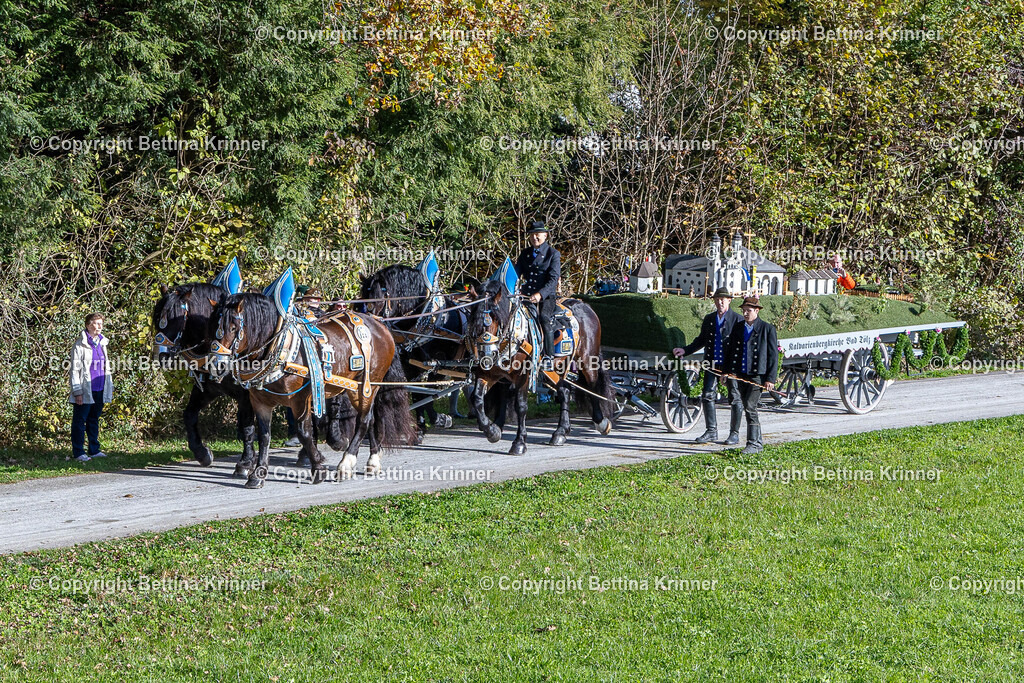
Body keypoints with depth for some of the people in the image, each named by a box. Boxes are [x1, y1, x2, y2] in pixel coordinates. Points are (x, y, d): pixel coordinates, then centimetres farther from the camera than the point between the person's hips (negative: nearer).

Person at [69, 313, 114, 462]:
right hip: (85, 391, -7)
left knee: (94, 420, 13)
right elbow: (75, 369, -9)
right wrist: (77, 391, -14)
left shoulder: (102, 343, 15)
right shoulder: (80, 345, -7)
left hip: (99, 391, 7)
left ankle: (94, 450, 19)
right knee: (80, 421, -1)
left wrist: (110, 387, 18)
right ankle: (78, 452, 2)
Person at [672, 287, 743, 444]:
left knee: (735, 399, 3)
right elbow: (701, 340, 20)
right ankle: (711, 431, 10)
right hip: (713, 364, 5)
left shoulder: (738, 319, -3)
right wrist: (685, 350, 7)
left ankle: (734, 433, 12)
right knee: (707, 396, 0)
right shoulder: (709, 319, 12)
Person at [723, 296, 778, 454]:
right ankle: (757, 442, 20)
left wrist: (771, 378, -9)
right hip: (741, 375, 6)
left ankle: (754, 444, -12)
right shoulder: (738, 328, 13)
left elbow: (773, 354, -3)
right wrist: (727, 372, 9)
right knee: (748, 409, 10)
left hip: (758, 375, -6)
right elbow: (730, 350, 18)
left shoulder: (768, 329, -1)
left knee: (750, 408, -15)